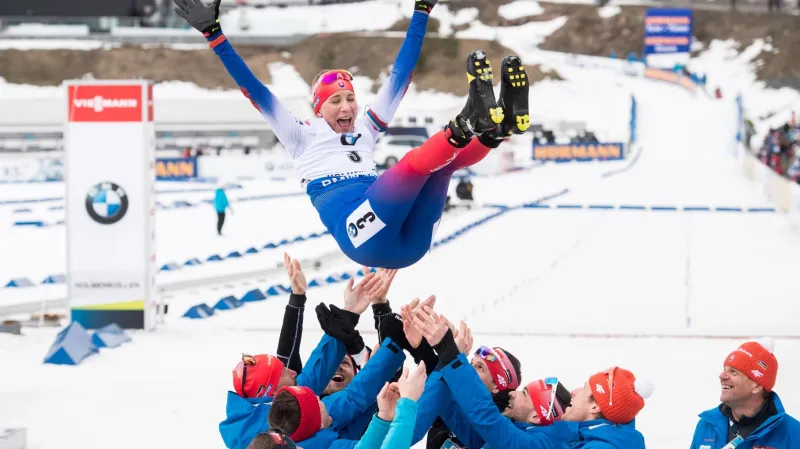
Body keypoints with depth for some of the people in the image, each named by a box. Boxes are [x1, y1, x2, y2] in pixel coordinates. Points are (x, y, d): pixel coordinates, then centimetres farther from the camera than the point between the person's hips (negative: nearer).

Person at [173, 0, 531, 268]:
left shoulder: (366, 130, 31)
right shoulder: (303, 136, 20)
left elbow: (400, 75, 35)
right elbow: (255, 91, 14)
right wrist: (214, 35, 9)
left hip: (407, 242, 5)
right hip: (365, 239, -5)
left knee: (444, 157, -16)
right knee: (414, 162, -28)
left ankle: (497, 125, -43)